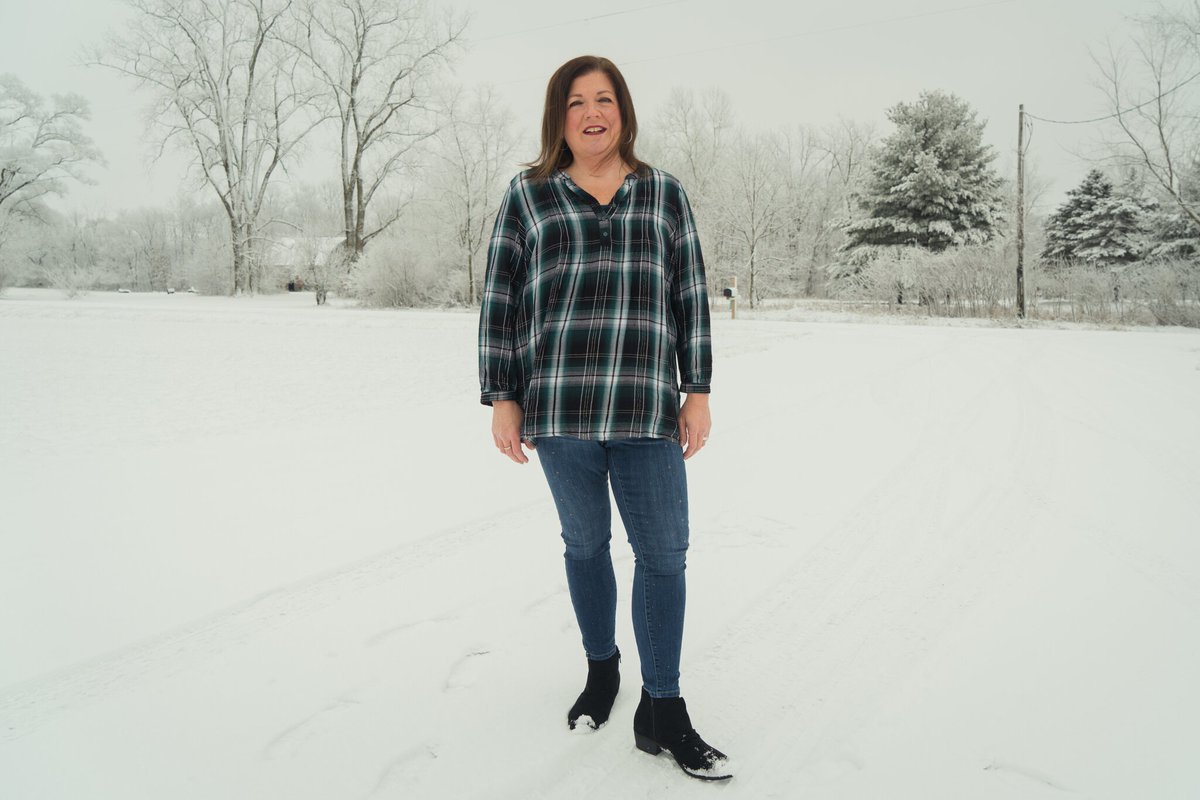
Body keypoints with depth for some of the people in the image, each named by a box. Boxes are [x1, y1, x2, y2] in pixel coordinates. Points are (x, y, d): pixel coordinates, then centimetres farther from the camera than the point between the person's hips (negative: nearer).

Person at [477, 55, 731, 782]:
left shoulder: (664, 194, 10)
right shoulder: (528, 195, 7)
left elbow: (692, 298, 9)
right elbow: (500, 302, 5)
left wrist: (698, 393, 3)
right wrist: (502, 400, -1)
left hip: (646, 409, 1)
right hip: (559, 407, 0)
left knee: (664, 552, 0)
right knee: (585, 543, 12)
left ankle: (662, 711, 14)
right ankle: (602, 667, 35)